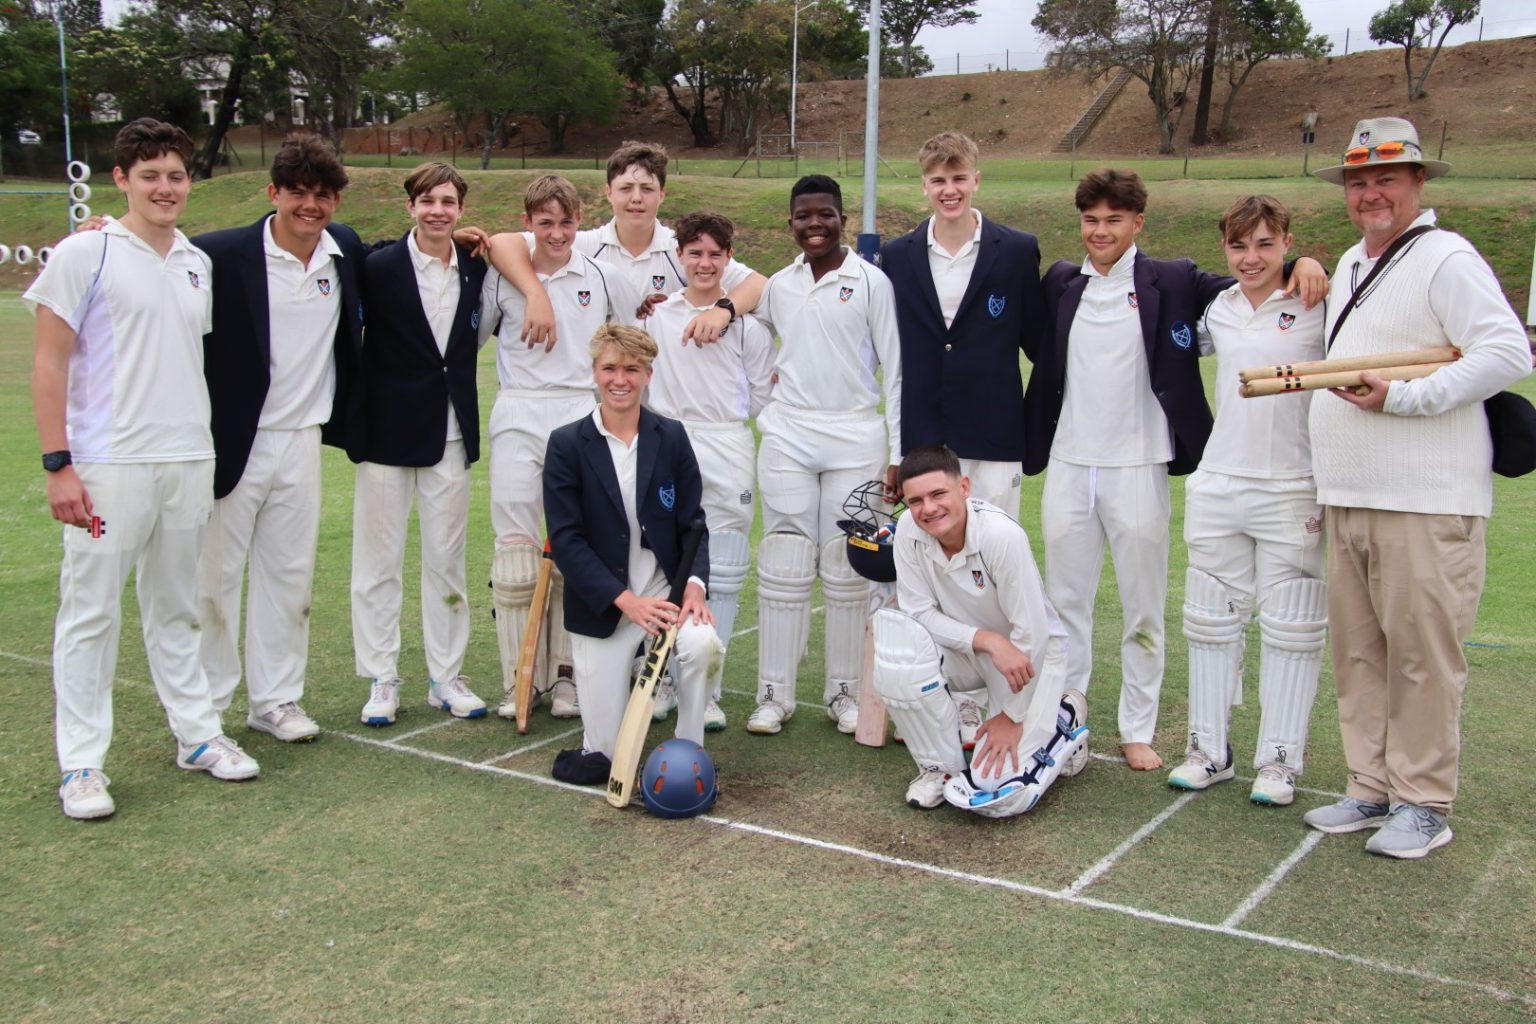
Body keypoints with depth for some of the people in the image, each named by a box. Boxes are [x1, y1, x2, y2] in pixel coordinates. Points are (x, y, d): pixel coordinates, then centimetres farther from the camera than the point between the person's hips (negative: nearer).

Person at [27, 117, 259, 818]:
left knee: (176, 609, 15)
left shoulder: (197, 263, 13)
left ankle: (198, 735, 24)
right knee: (91, 612, 0)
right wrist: (58, 464, -13)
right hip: (108, 464, -5)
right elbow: (49, 363, -7)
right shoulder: (85, 254, -4)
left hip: (189, 461, 5)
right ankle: (81, 765, 7)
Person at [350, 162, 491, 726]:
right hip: (389, 432, -3)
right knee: (378, 561, 5)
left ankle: (446, 675, 20)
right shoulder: (379, 268, -7)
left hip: (451, 435, 3)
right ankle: (381, 680, 16)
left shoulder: (474, 269, 4)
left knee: (447, 561, 9)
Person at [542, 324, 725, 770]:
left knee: (703, 645, -33)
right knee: (606, 748, 0)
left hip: (664, 588, 1)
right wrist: (625, 600, -21)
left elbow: (693, 524, 1)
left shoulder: (672, 437, 1)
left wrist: (694, 582, -18)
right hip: (600, 604, -1)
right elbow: (565, 539, -11)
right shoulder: (567, 445, -6)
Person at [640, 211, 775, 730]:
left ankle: (705, 688, 9)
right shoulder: (655, 313, 8)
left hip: (727, 453, -2)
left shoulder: (748, 320, 3)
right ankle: (662, 679, 16)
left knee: (721, 575, 1)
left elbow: (762, 395, 8)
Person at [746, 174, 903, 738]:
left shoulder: (871, 282, 0)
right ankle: (774, 694, 9)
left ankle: (844, 692, 13)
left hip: (855, 441, -3)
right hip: (787, 440, 3)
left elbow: (895, 370, -1)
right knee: (783, 569, 2)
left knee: (848, 572, 3)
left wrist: (899, 452, -5)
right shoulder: (778, 285, 11)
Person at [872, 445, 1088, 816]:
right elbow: (920, 613, -12)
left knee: (998, 796, -18)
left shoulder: (1002, 534, -31)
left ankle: (1062, 720, 14)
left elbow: (1031, 633, -23)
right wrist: (988, 640, -28)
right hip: (964, 649, 4)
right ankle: (941, 767, -6)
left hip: (1030, 654, -4)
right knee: (897, 646, -29)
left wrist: (1012, 717, -15)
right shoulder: (908, 531, -18)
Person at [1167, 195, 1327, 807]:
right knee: (1211, 621, 10)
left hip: (1294, 492, -5)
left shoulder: (1319, 307, -5)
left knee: (1290, 628, 3)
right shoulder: (1217, 309, 9)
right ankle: (1209, 750, 21)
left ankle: (1279, 760, 14)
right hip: (1216, 486, 5)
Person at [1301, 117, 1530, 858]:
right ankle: (1372, 789, 21)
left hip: (1426, 505, -8)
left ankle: (1424, 804, 7)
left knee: (1422, 653, -3)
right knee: (1357, 651, 11)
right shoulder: (1350, 266, 20)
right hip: (1349, 502, 8)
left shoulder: (1446, 259, -6)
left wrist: (1401, 397, -19)